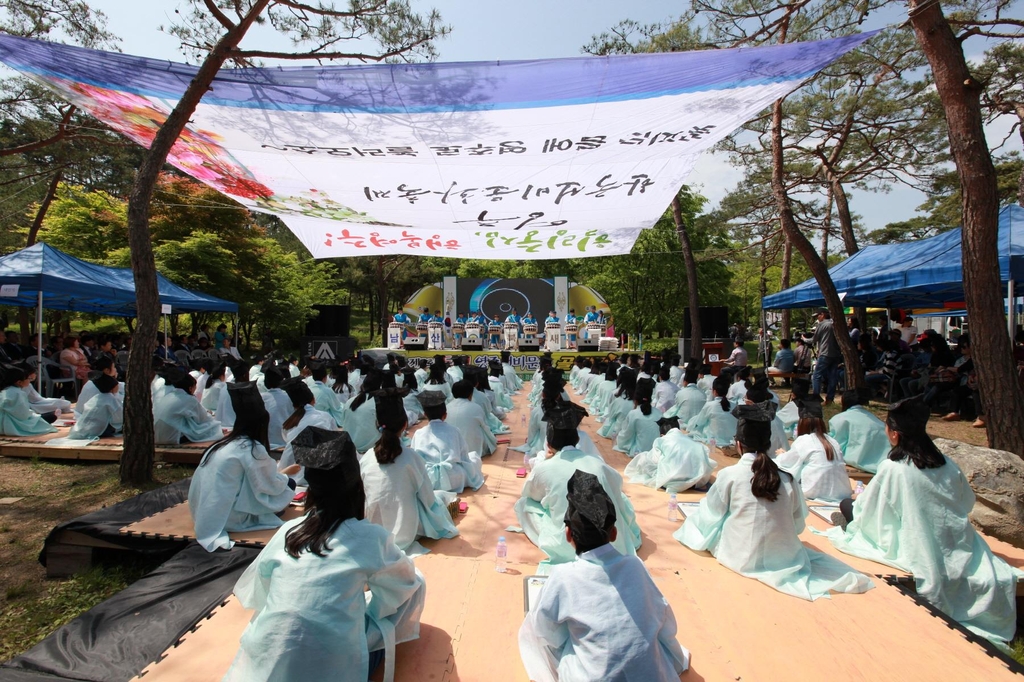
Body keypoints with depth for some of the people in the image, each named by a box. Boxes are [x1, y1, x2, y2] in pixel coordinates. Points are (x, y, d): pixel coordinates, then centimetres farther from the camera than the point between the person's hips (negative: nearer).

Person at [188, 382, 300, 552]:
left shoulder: (222, 444, 6)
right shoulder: (252, 448, -17)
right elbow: (273, 486, -10)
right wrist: (286, 473, 10)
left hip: (206, 516, 8)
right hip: (229, 519, -8)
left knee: (282, 482, 14)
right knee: (288, 484, 2)